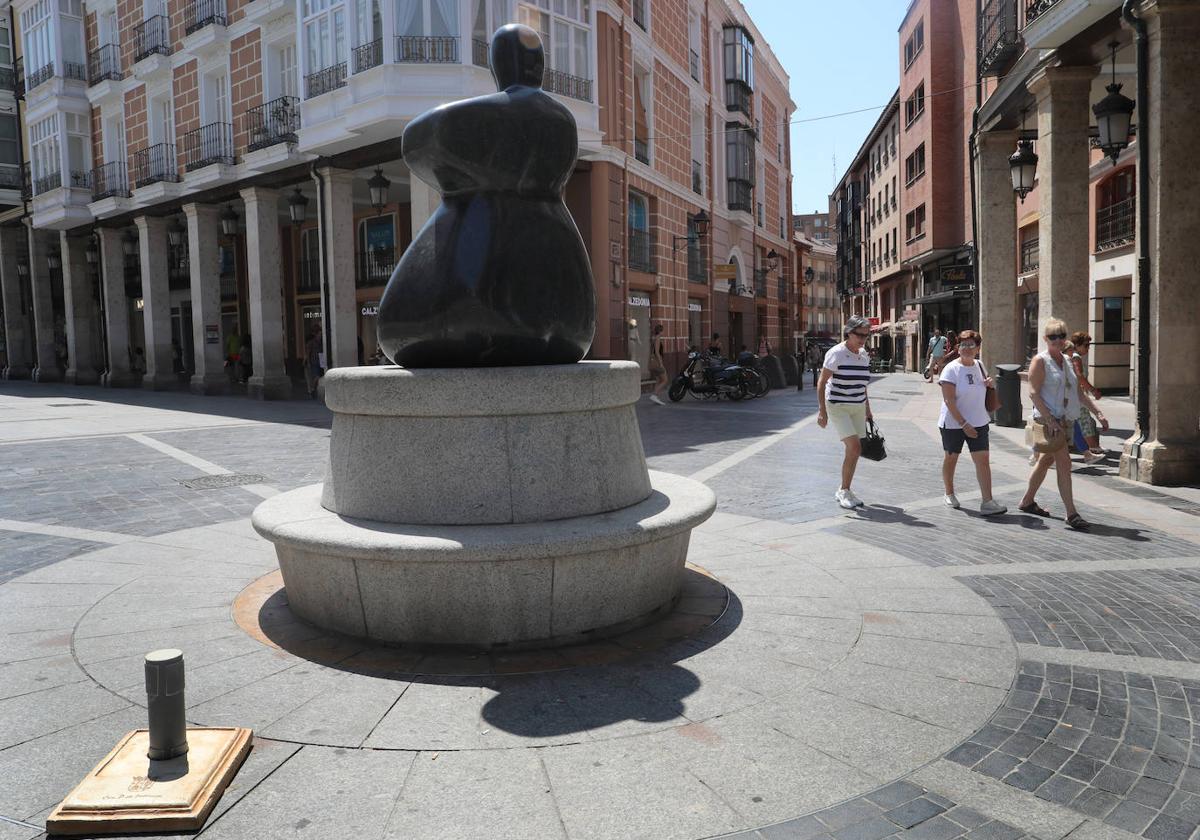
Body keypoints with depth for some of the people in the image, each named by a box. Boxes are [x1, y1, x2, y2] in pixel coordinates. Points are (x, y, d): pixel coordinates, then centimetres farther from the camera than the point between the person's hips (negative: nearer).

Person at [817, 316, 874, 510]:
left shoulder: (864, 355, 7)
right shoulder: (836, 353, -14)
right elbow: (821, 383, -13)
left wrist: (867, 409, 21)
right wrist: (822, 411, -19)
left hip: (858, 407, 7)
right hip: (837, 407, -7)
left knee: (855, 451, 7)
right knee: (854, 447, -16)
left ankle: (845, 491, 21)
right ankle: (843, 491, -2)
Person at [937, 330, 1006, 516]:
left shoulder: (979, 366, 6)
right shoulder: (951, 369, -13)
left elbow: (986, 385, 24)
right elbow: (949, 401, -19)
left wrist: (990, 383, -1)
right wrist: (963, 424, -23)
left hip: (978, 422, 4)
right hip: (953, 423, -4)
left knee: (983, 459, -5)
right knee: (951, 458, 12)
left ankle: (987, 502, -7)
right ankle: (949, 494, 31)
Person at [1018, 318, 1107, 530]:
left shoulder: (1067, 361, 14)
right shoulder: (1040, 361, -8)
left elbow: (1079, 392, 19)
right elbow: (1034, 393, -15)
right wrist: (1049, 419, -22)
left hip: (1065, 419, 8)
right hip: (1047, 419, -8)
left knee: (1046, 460, 16)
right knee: (1064, 462, -13)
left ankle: (1027, 501, 29)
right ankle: (1071, 514, -12)